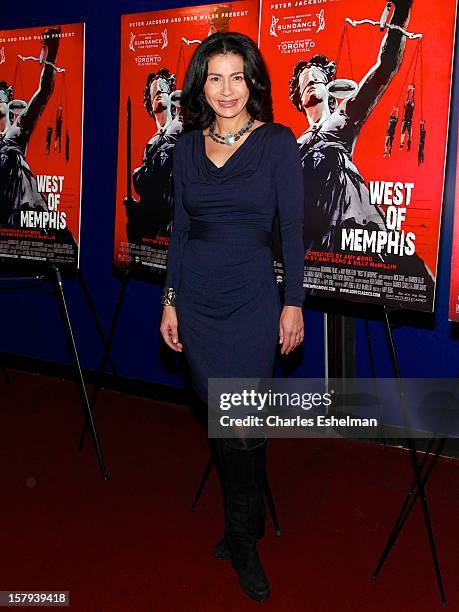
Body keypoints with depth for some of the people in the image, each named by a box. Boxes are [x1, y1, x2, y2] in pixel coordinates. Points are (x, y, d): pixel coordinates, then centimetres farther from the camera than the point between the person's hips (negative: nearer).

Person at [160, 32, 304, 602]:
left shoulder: (277, 142, -4)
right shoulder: (187, 146, 7)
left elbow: (292, 227, -5)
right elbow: (180, 228, 9)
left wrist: (293, 302, -8)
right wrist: (170, 301, 7)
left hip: (252, 302, -3)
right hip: (197, 302, 4)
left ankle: (243, 539, 20)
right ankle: (243, 526, 31)